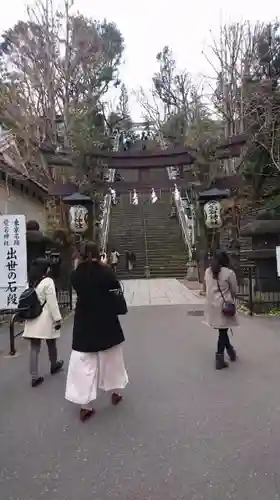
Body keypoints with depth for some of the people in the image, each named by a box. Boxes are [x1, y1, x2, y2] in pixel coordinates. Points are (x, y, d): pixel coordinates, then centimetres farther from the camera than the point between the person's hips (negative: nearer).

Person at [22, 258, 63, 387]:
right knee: (51, 344, 18)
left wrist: (27, 315, 20)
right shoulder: (48, 281, -15)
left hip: (33, 318, 5)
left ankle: (34, 377, 8)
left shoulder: (30, 282, 5)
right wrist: (57, 319, -11)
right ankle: (54, 365, 39)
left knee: (34, 348, 6)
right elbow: (52, 302, -17)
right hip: (46, 318, -5)